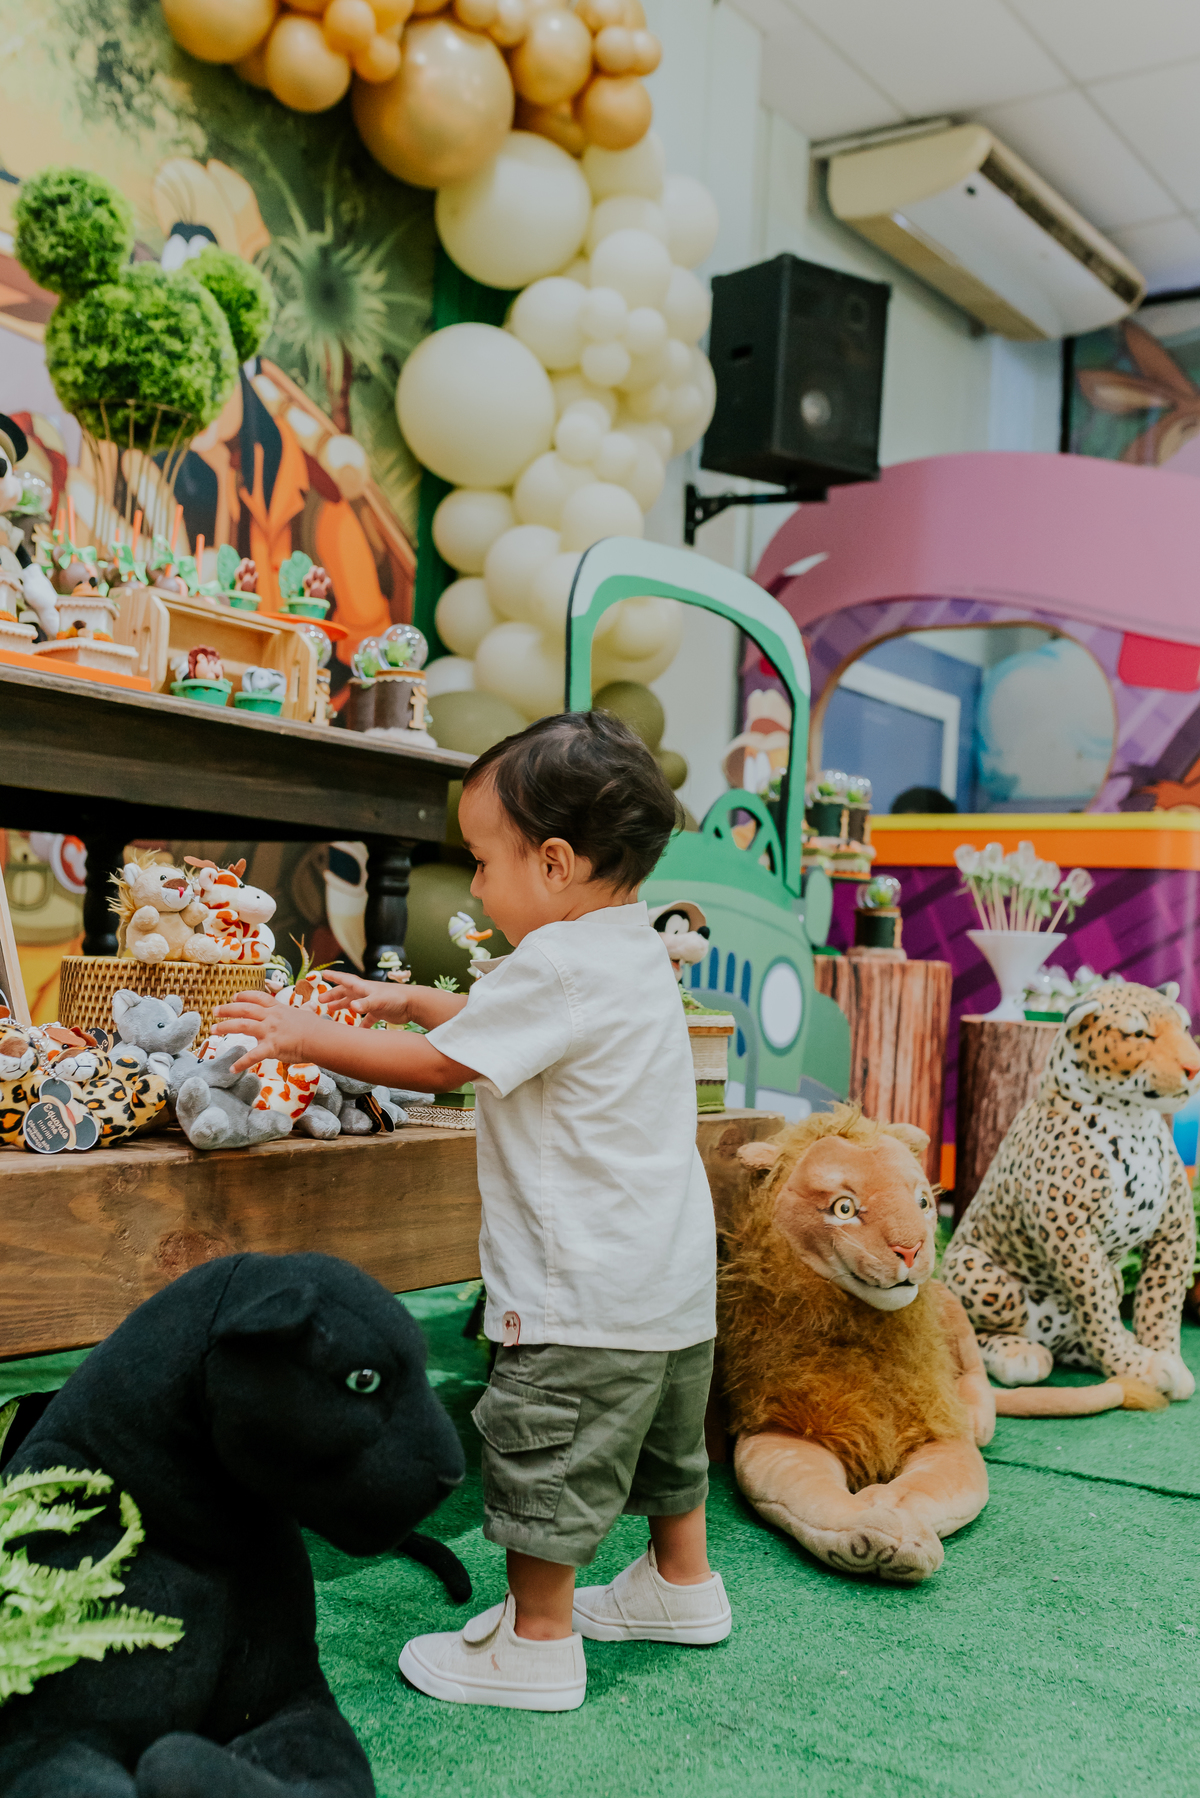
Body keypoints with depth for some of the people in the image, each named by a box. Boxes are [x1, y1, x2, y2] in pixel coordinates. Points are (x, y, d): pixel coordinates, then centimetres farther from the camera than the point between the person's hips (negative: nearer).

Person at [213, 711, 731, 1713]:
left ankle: (538, 1642, 18)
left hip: (587, 1290, -10)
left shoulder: (559, 964, -22)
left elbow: (440, 1065, -16)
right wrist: (412, 1000, 24)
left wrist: (308, 1038, -6)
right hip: (673, 1279, 10)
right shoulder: (635, 953, 9)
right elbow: (501, 1023, 23)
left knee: (545, 1459, 5)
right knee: (662, 1435, 25)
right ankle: (682, 1584, 42)